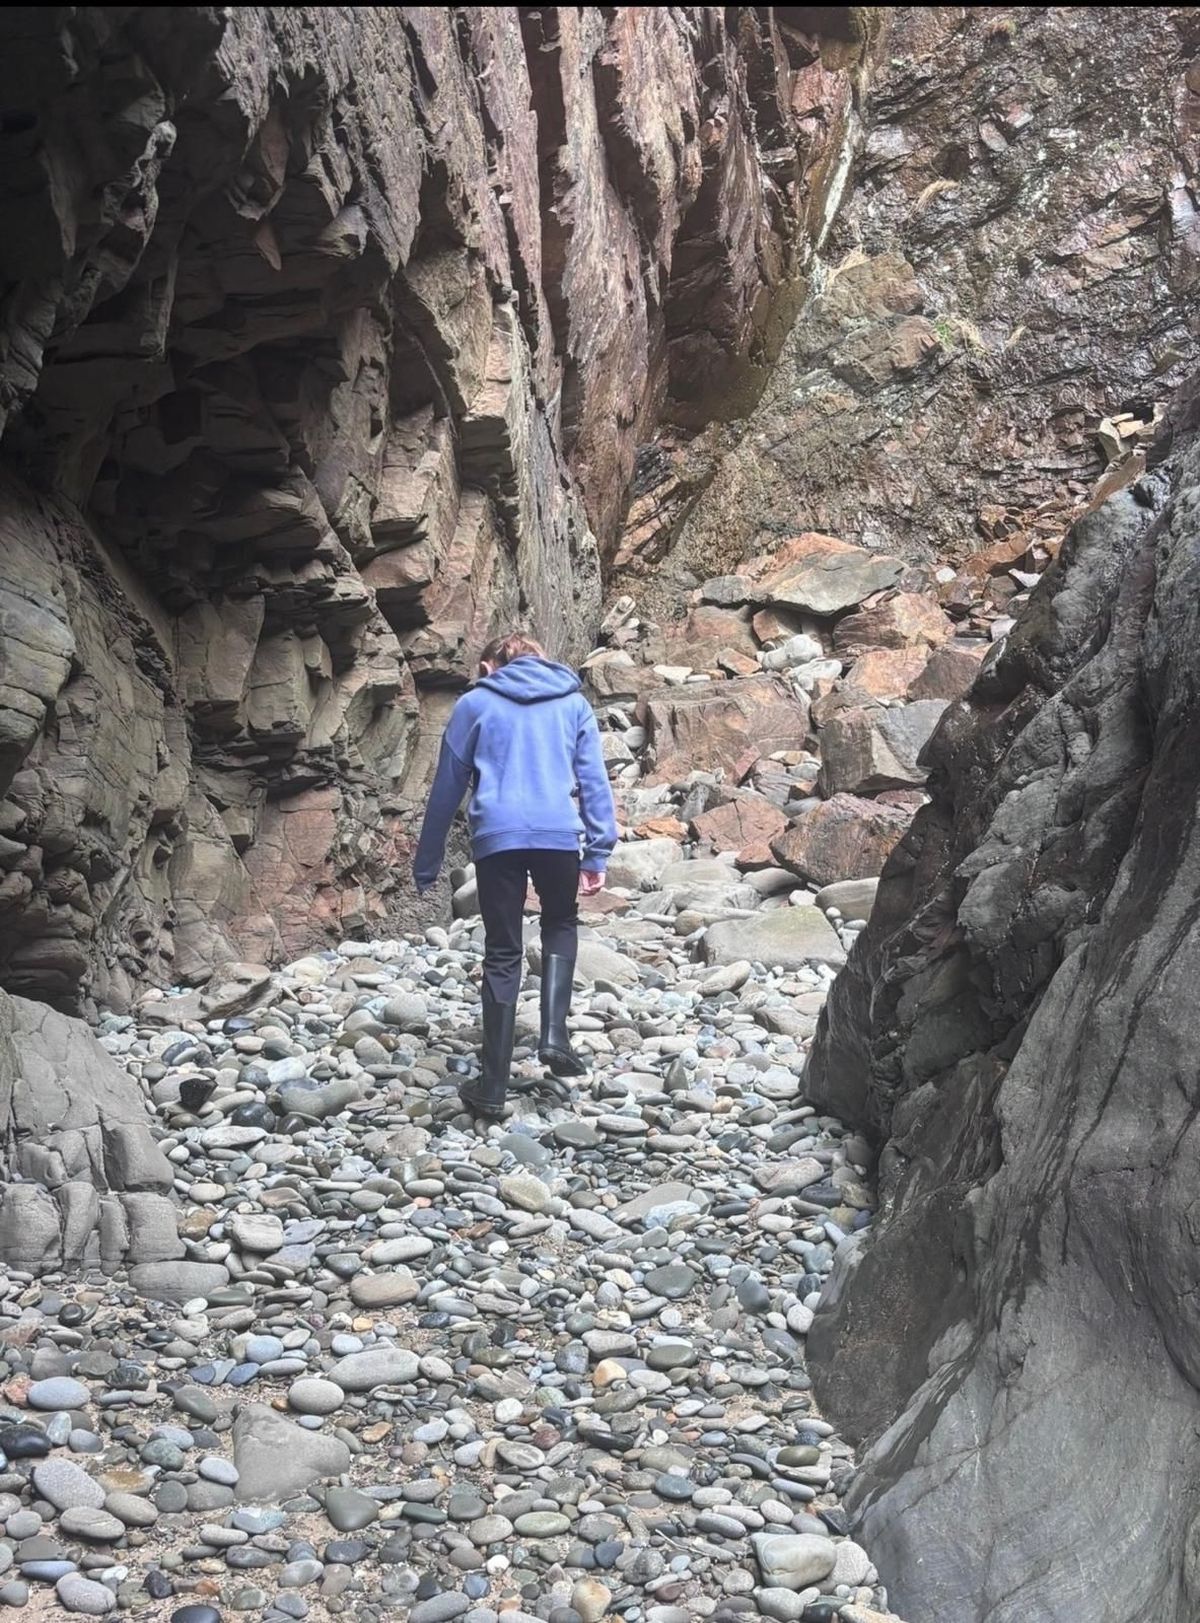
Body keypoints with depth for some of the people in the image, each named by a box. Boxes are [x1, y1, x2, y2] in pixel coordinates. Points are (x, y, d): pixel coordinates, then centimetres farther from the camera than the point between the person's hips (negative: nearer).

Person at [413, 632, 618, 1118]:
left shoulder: (474, 703, 14)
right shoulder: (572, 701, 17)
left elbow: (446, 790, 15)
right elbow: (594, 780, 8)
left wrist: (426, 865, 21)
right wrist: (598, 854, 7)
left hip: (496, 837, 0)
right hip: (560, 834, 1)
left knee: (502, 955, 9)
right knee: (561, 924, 27)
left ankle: (492, 1086, 9)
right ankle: (554, 1033, 6)